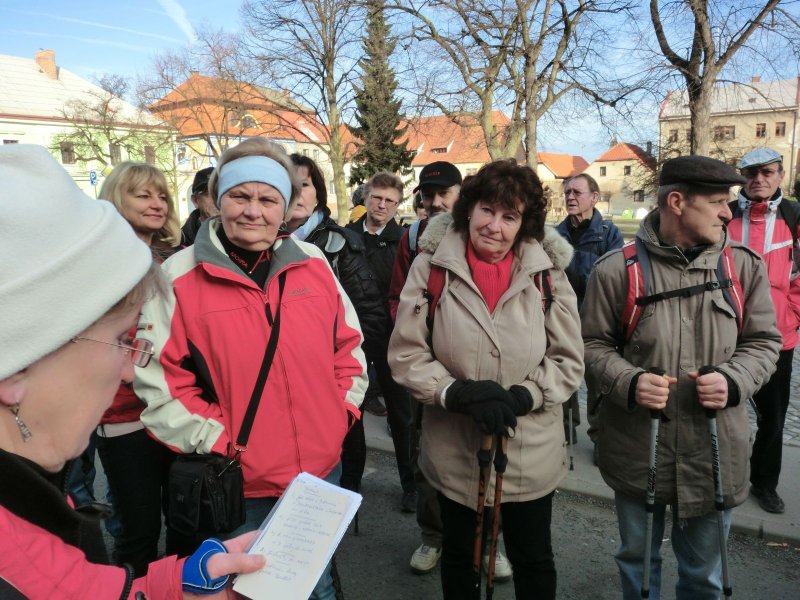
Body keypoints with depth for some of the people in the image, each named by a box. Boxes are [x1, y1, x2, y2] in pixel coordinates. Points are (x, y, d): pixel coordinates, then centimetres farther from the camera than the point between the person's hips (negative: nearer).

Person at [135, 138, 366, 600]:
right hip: (237, 483, -3)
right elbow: (158, 382, -10)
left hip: (322, 471, 3)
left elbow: (349, 344, 8)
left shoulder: (314, 263, -1)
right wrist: (218, 443, -14)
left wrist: (345, 409, 1)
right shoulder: (179, 278, -11)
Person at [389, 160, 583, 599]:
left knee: (534, 562, 22)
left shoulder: (547, 273, -8)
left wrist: (521, 398, -20)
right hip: (454, 450, 0)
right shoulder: (433, 266, -13)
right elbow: (405, 354, -10)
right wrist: (459, 393, -23)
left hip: (531, 454, 1)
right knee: (458, 556, 24)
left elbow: (569, 361, -4)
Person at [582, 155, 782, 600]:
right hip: (637, 450, -1)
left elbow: (764, 341, 5)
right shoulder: (617, 269, -10)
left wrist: (733, 380, -15)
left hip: (714, 452, 2)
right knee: (638, 559, 22)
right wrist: (628, 381, -21)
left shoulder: (744, 265, -3)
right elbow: (594, 344, -3)